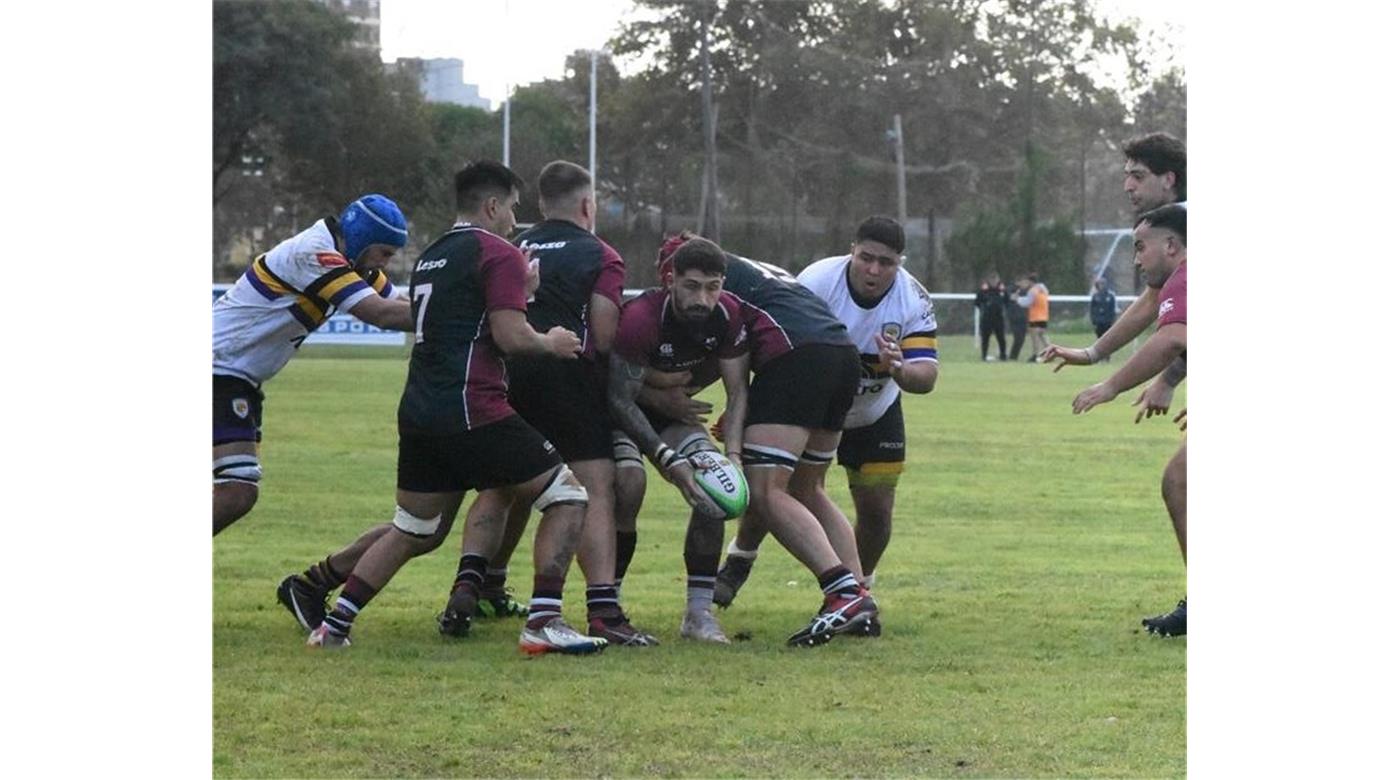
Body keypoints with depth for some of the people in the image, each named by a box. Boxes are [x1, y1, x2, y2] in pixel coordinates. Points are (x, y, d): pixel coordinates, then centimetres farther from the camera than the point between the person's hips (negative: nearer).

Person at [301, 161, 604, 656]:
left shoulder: (431, 258, 20)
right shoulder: (498, 254, -5)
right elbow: (510, 337, -13)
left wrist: (521, 293, 21)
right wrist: (550, 343, 6)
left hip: (419, 411, 8)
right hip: (473, 410, -8)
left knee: (413, 532, 21)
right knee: (567, 495, 1)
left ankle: (334, 626, 16)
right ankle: (543, 623, -9)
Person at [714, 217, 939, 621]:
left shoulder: (914, 302, -22)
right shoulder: (817, 280, -26)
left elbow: (927, 374, -28)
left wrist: (900, 369, -52)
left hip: (874, 415, 1)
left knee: (876, 508, -4)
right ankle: (738, 564, 20)